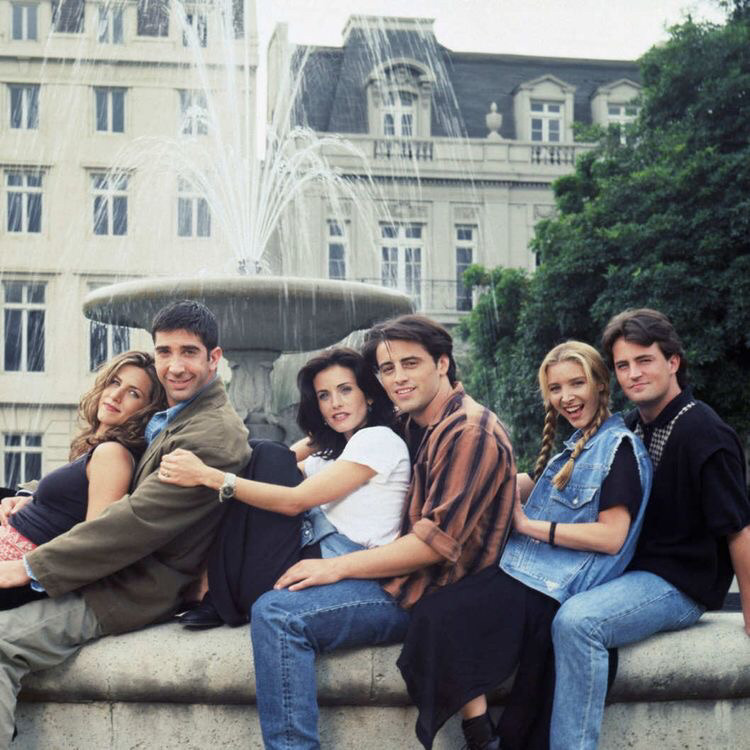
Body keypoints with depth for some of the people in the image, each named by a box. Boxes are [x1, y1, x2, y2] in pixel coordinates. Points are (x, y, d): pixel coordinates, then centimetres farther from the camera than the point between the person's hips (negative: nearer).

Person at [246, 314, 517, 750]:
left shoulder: (470, 433, -15)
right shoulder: (418, 426, 14)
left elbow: (435, 542, -20)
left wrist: (337, 567, -18)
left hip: (432, 594, -10)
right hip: (408, 575, 10)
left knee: (277, 614, -22)